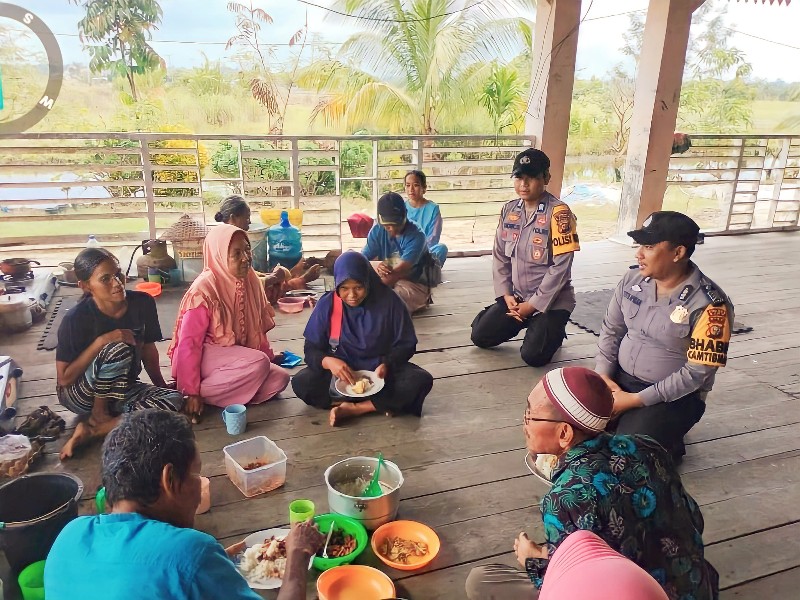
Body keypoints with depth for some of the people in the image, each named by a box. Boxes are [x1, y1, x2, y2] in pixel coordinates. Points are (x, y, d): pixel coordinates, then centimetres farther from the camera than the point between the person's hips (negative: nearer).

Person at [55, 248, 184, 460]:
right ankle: (99, 413, -10)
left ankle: (91, 430, -18)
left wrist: (162, 387, 8)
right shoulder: (76, 319, -22)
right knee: (119, 348, -33)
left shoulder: (142, 303, -12)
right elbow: (63, 379, -19)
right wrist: (101, 342, -29)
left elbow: (148, 349, 4)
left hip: (121, 389, 5)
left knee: (174, 399, -24)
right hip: (79, 394, -4)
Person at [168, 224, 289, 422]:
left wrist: (270, 357, 6)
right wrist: (191, 392, -22)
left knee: (279, 378, -12)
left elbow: (257, 327, 9)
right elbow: (189, 344, -21)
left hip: (234, 354, 7)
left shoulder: (250, 280, -2)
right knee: (258, 364, -29)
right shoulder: (203, 290, -22)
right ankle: (199, 392, -15)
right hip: (203, 356, -7)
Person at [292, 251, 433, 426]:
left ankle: (353, 409, -23)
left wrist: (387, 364, -25)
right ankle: (382, 404, -23)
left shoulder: (388, 300, -14)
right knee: (301, 383, -27)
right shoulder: (327, 304, -11)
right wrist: (329, 361, -29)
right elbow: (311, 349, -7)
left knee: (421, 380, -26)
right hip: (340, 371, 1)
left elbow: (406, 344, -6)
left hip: (379, 371, 0)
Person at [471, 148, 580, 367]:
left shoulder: (558, 212, -17)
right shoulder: (509, 210, 2)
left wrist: (533, 304, -17)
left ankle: (554, 331, 15)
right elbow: (500, 256, 7)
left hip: (551, 301, -6)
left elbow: (561, 266, -19)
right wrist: (506, 295, -4)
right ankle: (527, 322, 22)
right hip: (516, 296, 6)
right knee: (480, 336, -1)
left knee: (532, 355, -19)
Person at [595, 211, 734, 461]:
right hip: (620, 379, 5)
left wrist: (636, 400, -20)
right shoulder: (633, 279, -4)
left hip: (674, 396, -5)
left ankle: (668, 445, 10)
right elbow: (611, 330, 7)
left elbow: (696, 373, -20)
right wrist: (603, 375, -7)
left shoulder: (709, 305, -20)